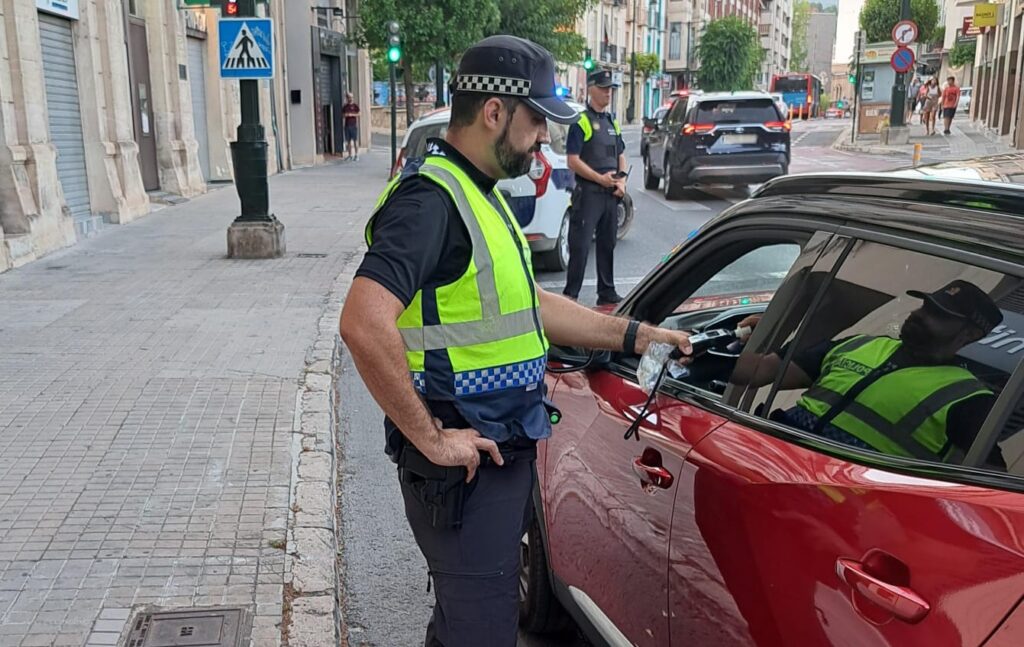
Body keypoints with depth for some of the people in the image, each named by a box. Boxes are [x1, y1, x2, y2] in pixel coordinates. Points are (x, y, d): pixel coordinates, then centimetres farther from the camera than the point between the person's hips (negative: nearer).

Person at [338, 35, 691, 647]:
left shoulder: (482, 194, 14)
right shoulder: (431, 197, -19)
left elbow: (529, 303, 20)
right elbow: (364, 323, -31)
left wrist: (634, 335, 15)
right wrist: (431, 438, -25)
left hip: (505, 450, 10)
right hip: (465, 463, -9)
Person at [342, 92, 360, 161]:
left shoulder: (355, 105, 0)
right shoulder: (345, 106, 12)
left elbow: (358, 114, -2)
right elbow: (342, 115, 14)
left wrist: (351, 114, -14)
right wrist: (345, 115, -7)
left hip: (354, 125, -5)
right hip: (347, 125, 5)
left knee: (355, 140, -3)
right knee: (348, 141, 6)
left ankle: (356, 155, 0)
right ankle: (350, 155, 14)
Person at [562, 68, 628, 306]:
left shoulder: (612, 122, 17)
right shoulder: (581, 122, -7)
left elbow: (621, 155, 23)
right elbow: (573, 161, -13)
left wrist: (621, 180, 5)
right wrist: (600, 178, -16)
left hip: (611, 194, 8)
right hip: (588, 193, -7)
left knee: (608, 244, 13)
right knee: (580, 245, -7)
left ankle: (607, 292, 21)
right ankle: (571, 293, -1)